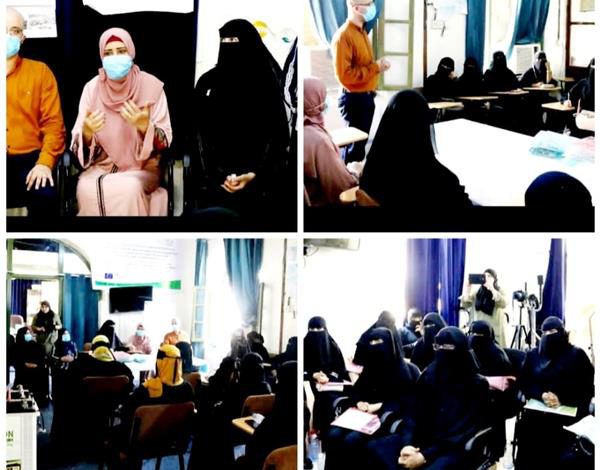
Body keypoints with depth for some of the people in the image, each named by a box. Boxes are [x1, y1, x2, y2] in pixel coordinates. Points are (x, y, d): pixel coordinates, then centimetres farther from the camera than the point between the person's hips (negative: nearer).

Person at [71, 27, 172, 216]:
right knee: (87, 187, -32)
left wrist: (144, 126, -26)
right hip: (101, 167, 1)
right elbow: (78, 143, -2)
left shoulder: (152, 86, -6)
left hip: (143, 168, -1)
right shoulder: (92, 88, -1)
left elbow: (165, 141, -6)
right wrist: (87, 132, -25)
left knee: (128, 188, -35)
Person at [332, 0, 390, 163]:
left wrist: (378, 65, 3)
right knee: (354, 143, -2)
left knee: (361, 141, 16)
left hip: (366, 96, 9)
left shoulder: (361, 32, 13)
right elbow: (344, 75, -24)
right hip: (354, 98, -9)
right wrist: (375, 67, -19)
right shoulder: (343, 35, -17)